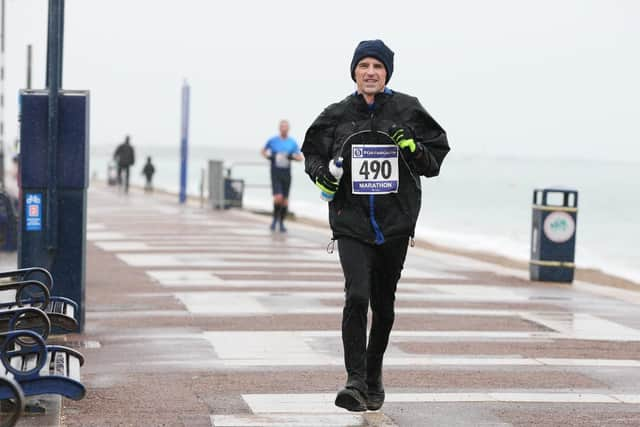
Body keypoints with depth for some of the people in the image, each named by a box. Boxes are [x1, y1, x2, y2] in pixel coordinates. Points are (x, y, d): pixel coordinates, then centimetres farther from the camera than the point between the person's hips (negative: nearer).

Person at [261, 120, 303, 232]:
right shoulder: (272, 141, 0)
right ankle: (275, 218, 8)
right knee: (278, 198, -16)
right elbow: (263, 151, 16)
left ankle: (281, 223, 19)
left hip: (287, 174, 2)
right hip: (275, 173, -2)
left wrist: (292, 157, -15)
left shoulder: (292, 142, 4)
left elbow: (300, 158, 6)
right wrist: (269, 157, -4)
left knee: (285, 200, 5)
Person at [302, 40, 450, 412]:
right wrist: (322, 173, -7)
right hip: (351, 222, -1)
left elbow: (436, 159, 6)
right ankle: (356, 382, -17)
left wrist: (414, 149, -15)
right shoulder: (337, 115, 3)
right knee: (357, 297, -19)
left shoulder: (408, 111, 1)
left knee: (383, 304, 12)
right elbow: (312, 154, 15)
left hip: (395, 224, 1)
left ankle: (374, 376, 31)